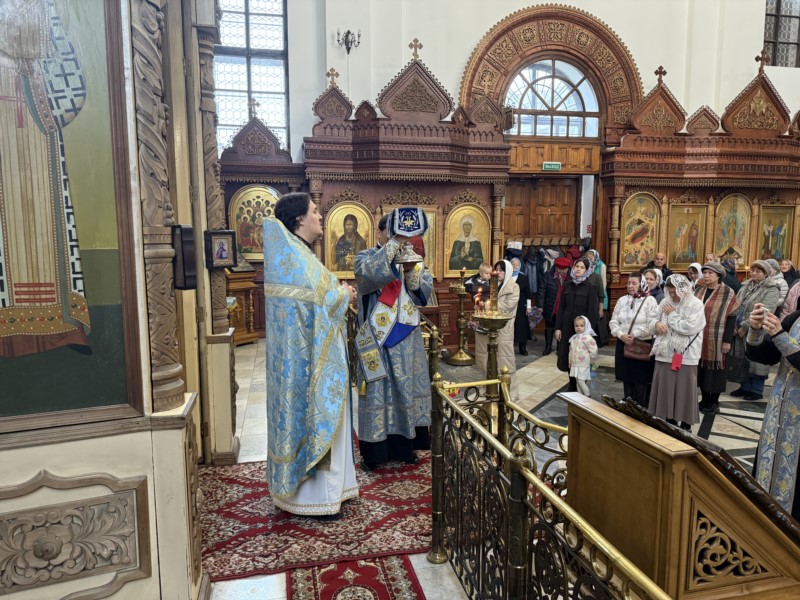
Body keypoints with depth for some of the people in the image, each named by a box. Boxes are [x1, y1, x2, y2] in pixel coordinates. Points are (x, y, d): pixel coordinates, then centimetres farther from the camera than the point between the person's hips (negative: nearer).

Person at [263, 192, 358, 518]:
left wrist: (338, 293, 6)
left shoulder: (294, 253, 13)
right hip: (310, 356, -11)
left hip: (301, 354, 11)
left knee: (306, 414, 16)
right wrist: (344, 295, -6)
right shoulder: (295, 257, -18)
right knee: (315, 416, -1)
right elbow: (317, 304, -23)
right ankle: (314, 495, 12)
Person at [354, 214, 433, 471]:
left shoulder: (411, 258, 12)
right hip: (377, 338, -4)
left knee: (406, 387, 9)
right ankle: (374, 450, 9)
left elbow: (425, 291, 1)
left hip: (407, 337, 5)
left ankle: (404, 444, 22)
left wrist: (411, 270, -16)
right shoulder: (366, 256, 0)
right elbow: (372, 272, -25)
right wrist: (395, 242, -27)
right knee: (378, 389, -1)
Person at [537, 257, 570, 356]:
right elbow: (541, 291, -7)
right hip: (550, 308, 1)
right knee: (549, 327, 15)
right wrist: (540, 306, -9)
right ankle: (548, 347, 30)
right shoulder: (549, 275, -9)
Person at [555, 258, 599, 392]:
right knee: (568, 356, 8)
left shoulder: (590, 288, -5)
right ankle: (572, 385, 22)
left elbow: (592, 311, -7)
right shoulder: (567, 285, 6)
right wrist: (558, 327, 2)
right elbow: (561, 307, 6)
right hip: (567, 326, 4)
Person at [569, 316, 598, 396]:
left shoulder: (588, 338, -16)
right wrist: (570, 361, 16)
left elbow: (594, 351, -16)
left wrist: (590, 361, -6)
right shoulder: (574, 338, 8)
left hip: (584, 365, -7)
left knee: (581, 381, -10)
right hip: (575, 365, 7)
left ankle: (588, 396, 3)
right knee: (577, 381, 12)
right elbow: (571, 350, 17)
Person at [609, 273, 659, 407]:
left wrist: (634, 334, -18)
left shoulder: (650, 300, -6)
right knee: (626, 378, 11)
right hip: (624, 344, 5)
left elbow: (651, 324, -14)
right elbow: (613, 321, 7)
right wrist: (621, 335, -9)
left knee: (640, 380, 2)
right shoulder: (622, 300, 9)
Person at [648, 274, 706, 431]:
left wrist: (672, 315, -10)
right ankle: (670, 421, 26)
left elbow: (690, 327, -19)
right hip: (665, 354, 5)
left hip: (685, 356, -5)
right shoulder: (665, 303, 8)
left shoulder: (696, 305, -7)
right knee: (666, 390, 11)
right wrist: (657, 324, -10)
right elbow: (653, 322, 13)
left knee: (684, 392, 3)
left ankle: (686, 425, 17)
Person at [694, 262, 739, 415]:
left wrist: (727, 340, -13)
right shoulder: (698, 290, 9)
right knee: (701, 368, 9)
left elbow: (731, 317, -9)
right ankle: (705, 400, 21)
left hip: (715, 339, -5)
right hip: (698, 337, 5)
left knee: (714, 369, 2)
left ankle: (714, 402, 14)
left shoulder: (727, 293, -6)